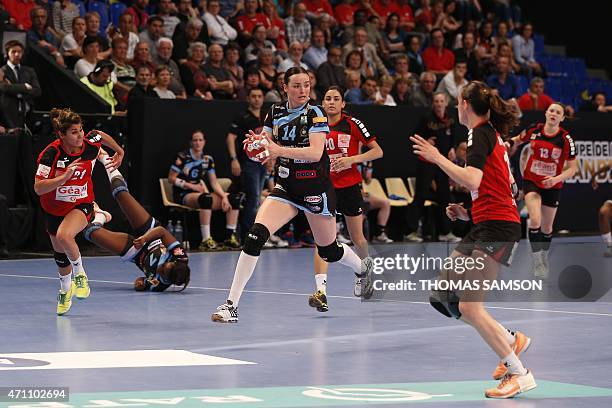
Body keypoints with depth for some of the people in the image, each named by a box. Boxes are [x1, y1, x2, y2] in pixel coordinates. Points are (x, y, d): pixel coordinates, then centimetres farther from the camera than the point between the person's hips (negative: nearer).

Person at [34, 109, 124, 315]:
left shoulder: (90, 144, -20)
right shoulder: (51, 153, -26)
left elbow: (101, 135, 6)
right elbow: (38, 188, -29)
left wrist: (119, 152, 22)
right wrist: (65, 176, -40)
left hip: (81, 205, -1)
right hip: (54, 208, 2)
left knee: (64, 236, -33)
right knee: (60, 252, 20)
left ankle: (79, 273, -7)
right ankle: (65, 291, 50)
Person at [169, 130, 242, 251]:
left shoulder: (208, 159, 11)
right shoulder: (182, 157, -7)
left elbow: (214, 182, 9)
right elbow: (171, 179, -7)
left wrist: (224, 196, -8)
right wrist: (191, 186, -15)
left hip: (200, 193, 7)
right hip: (183, 195, -7)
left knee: (234, 198, -10)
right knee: (206, 198, -40)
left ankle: (230, 237, -11)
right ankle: (206, 240, -41)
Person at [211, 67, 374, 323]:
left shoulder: (314, 114, -12)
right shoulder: (275, 113, 3)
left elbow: (316, 152, -25)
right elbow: (269, 151, 10)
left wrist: (278, 149, -37)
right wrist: (257, 144, -15)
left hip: (315, 189, -3)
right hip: (286, 187, 3)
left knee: (329, 251, 12)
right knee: (255, 236, -18)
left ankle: (363, 268, 48)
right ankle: (231, 304, -18)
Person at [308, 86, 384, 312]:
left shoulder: (353, 124, -5)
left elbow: (377, 151, -5)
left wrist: (352, 159, -18)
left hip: (349, 187, -1)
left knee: (358, 240, 11)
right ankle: (321, 291, -25)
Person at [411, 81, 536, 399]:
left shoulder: (481, 134, -9)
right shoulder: (492, 134, 20)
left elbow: (472, 180, -24)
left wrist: (437, 158, -15)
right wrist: (468, 213, 15)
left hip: (497, 228, -10)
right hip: (485, 227, 10)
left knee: (469, 307, -15)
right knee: (445, 298, 11)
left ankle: (519, 374, -12)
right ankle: (511, 340, 19)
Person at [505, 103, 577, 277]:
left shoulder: (566, 139, -14)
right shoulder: (533, 130, -8)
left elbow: (572, 168, -10)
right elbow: (518, 140, 15)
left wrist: (556, 179, -26)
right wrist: (509, 144, -7)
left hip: (552, 186, 0)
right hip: (531, 182, 0)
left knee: (546, 228, 14)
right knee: (535, 220, -22)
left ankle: (544, 259, 40)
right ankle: (537, 262, -16)